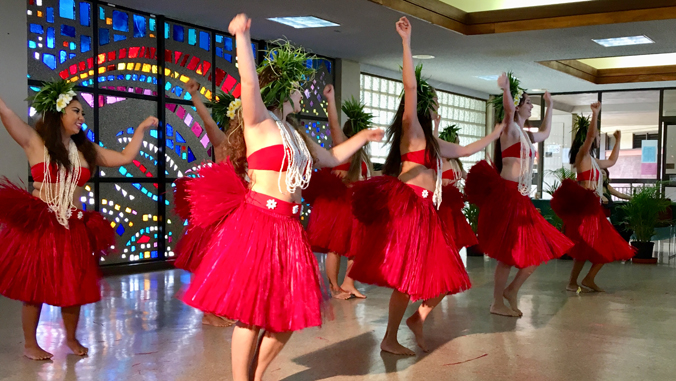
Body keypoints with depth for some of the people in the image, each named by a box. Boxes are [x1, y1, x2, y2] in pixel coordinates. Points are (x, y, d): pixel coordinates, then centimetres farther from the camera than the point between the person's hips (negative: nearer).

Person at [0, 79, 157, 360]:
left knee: (74, 286, 8)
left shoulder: (85, 149, 12)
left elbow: (125, 157, 13)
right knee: (35, 286, 3)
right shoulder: (35, 142, -1)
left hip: (74, 228, 4)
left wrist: (142, 128, 15)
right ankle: (30, 344, 18)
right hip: (38, 225, -4)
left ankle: (71, 338, 27)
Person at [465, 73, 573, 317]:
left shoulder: (526, 134, 20)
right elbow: (508, 109, -29)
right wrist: (505, 89, -46)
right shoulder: (511, 128, -6)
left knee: (538, 249, 8)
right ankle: (498, 303, 6)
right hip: (507, 195, -9)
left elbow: (545, 133, 41)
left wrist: (549, 105, 45)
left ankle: (511, 291, 19)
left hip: (520, 198, 9)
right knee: (509, 252, -5)